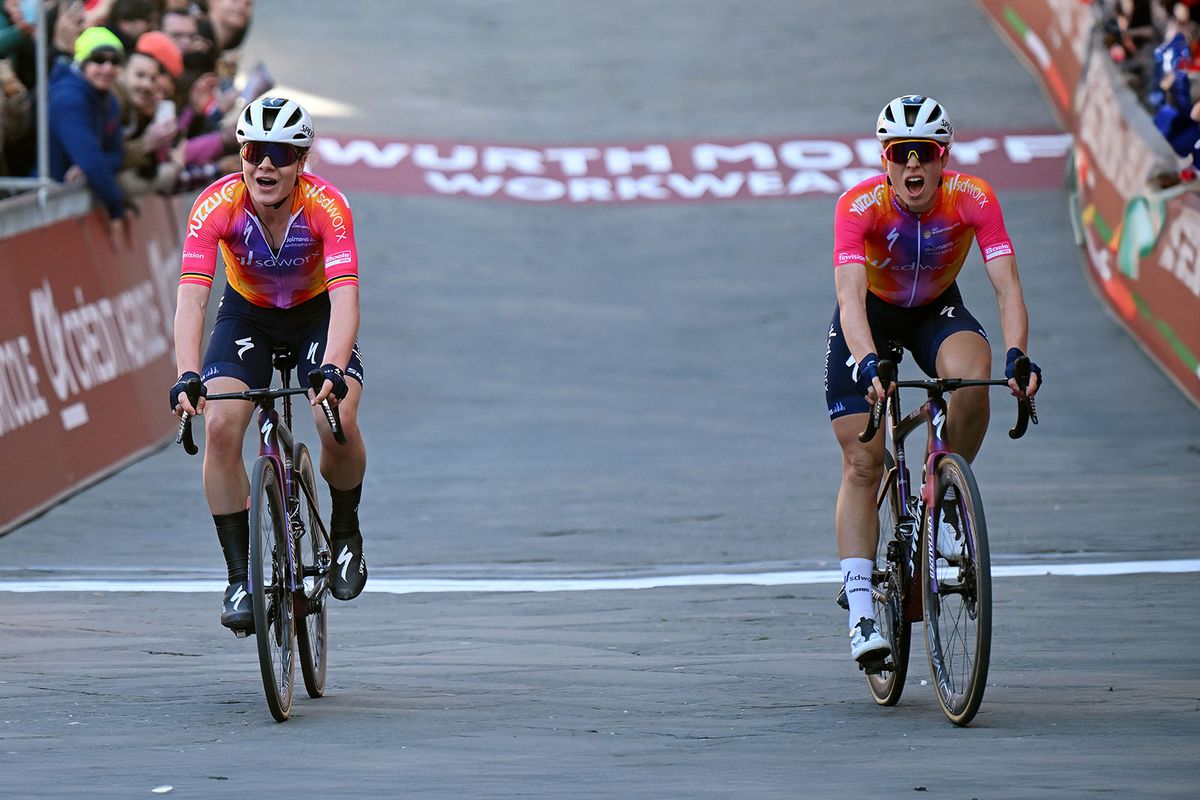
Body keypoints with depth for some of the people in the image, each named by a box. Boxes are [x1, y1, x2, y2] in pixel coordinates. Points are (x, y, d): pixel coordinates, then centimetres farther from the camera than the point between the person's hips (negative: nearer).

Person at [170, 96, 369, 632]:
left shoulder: (326, 206, -30)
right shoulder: (217, 205, -27)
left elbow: (345, 297, -40)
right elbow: (191, 298, -35)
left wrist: (332, 369, -56)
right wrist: (187, 376, -50)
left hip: (317, 312, -1)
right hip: (247, 314, 1)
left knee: (338, 420, -26)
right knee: (220, 424, -23)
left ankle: (345, 531, 5)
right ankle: (239, 578, -12)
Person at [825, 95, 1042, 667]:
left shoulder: (972, 200, -27)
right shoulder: (860, 206, -31)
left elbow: (1006, 285, -34)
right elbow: (851, 296, -41)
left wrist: (1016, 355, -51)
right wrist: (869, 364, -59)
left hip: (936, 309, 1)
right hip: (872, 315, -1)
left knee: (972, 378, -34)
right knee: (862, 463, -10)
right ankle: (860, 610, -8)